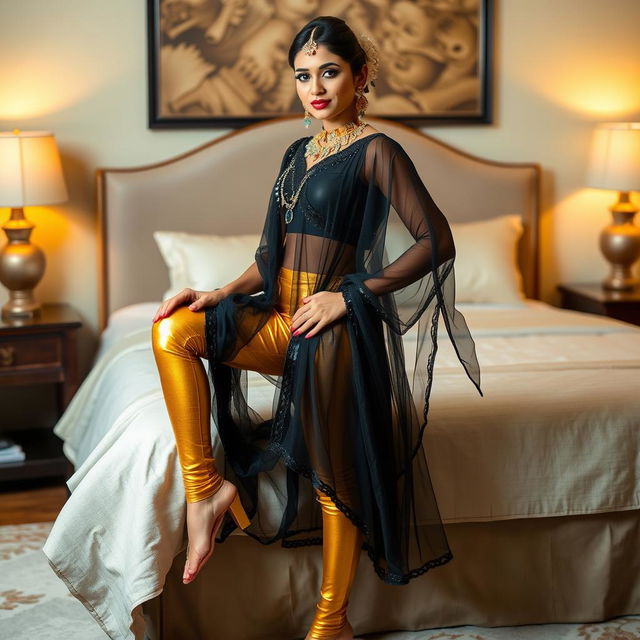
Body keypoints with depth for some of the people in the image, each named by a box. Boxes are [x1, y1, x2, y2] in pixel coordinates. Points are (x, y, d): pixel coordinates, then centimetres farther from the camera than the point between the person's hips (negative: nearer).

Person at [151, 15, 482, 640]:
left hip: (334, 327, -7)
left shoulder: (375, 151, -7)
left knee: (333, 473, -9)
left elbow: (436, 241, -14)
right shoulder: (298, 153, 15)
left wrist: (350, 294, -16)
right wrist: (223, 295, -1)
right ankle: (207, 486, -12)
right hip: (281, 318, 7)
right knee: (173, 331, -15)